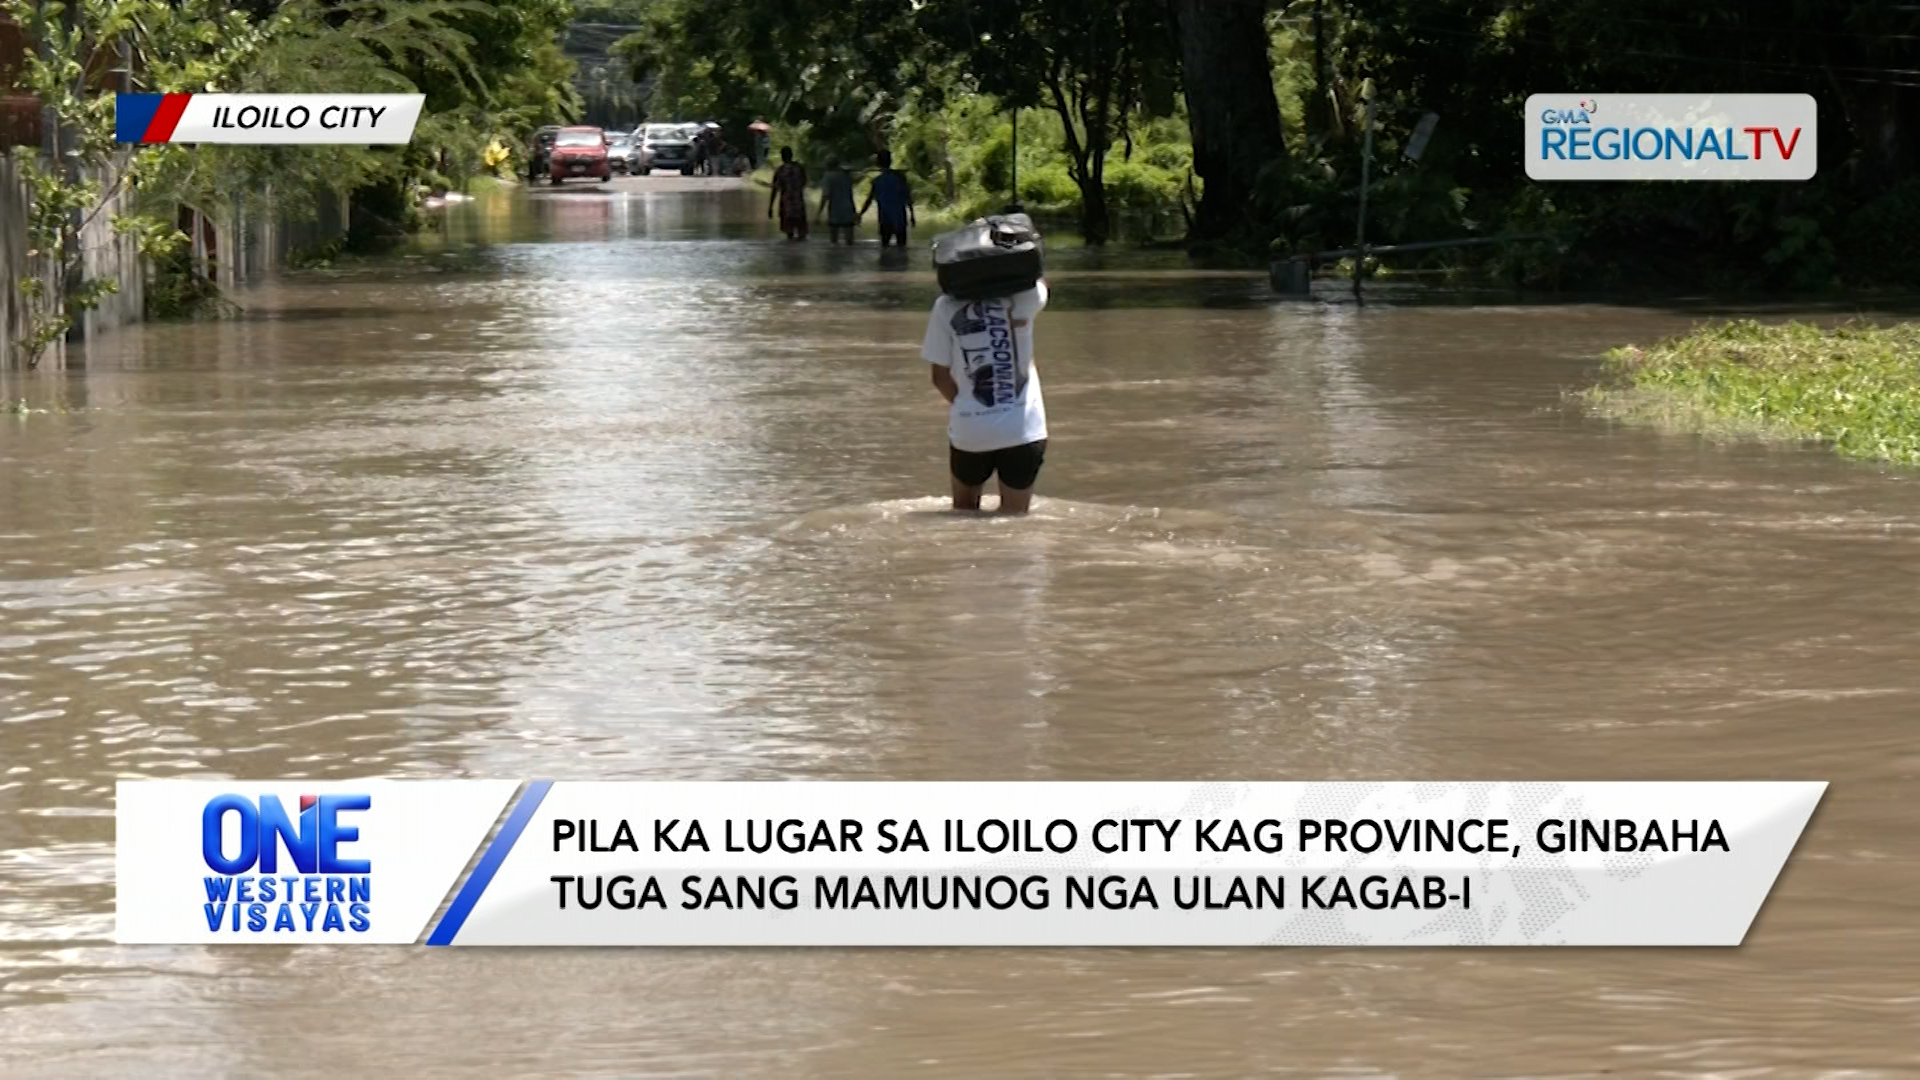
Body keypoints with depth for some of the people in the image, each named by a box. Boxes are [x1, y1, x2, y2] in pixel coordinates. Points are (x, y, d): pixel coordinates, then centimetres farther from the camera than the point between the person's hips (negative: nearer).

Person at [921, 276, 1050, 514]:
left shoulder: (946, 307, -5)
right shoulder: (1022, 299, -7)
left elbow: (940, 377, 0)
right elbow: (1039, 284, 21)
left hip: (969, 431, 1)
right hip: (1024, 430, -1)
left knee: (964, 509, 23)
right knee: (1014, 515, 11)